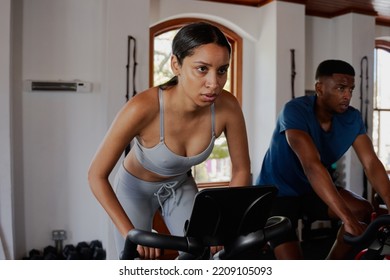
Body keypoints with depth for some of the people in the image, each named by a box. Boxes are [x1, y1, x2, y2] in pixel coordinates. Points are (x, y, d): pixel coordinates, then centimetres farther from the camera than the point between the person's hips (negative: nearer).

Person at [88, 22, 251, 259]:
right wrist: (130, 232, -28)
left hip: (180, 187, 3)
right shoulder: (143, 108, -36)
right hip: (135, 188, -2)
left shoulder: (227, 108, -28)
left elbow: (241, 170, -11)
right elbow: (97, 175, -25)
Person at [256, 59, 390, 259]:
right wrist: (347, 219, -46)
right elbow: (312, 165, -40)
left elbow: (371, 164, -16)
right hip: (277, 192, -5)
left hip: (310, 191, 6)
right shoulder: (295, 111, -28)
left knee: (364, 210, -17)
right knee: (292, 267, -16)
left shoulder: (352, 118, -9)